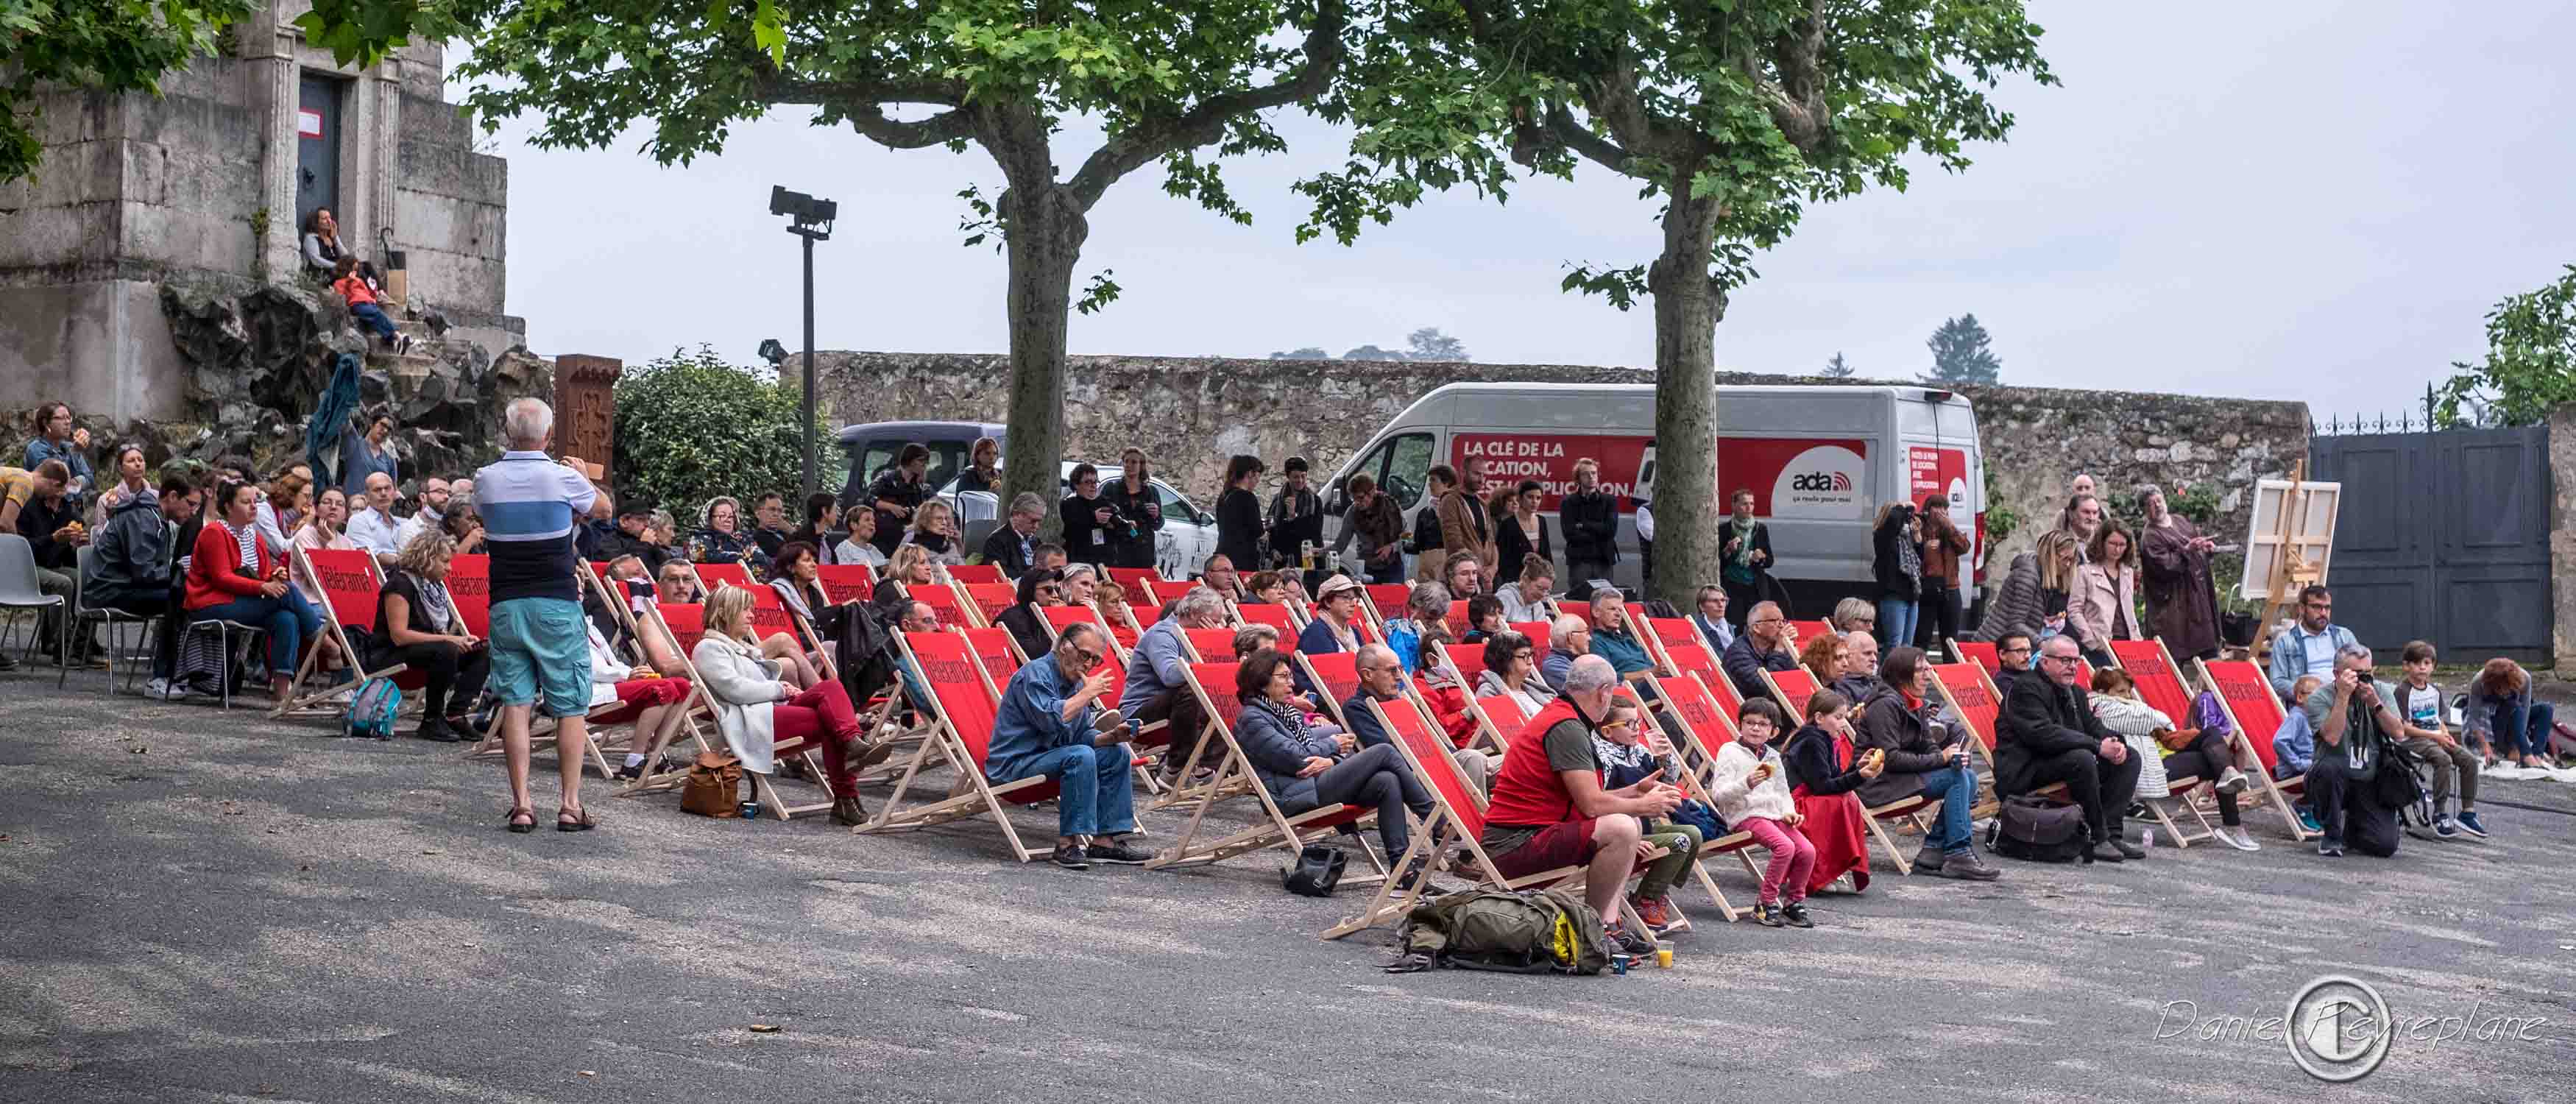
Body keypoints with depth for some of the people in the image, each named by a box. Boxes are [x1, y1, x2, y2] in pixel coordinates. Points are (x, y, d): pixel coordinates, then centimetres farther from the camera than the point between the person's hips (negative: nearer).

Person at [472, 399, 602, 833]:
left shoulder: (486, 479, -1)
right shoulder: (563, 478, -9)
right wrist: (581, 474, 32)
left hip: (506, 605, 3)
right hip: (556, 605, -3)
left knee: (515, 703, 3)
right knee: (571, 707, 4)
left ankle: (521, 805, 0)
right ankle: (570, 805, 1)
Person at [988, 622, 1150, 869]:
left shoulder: (1077, 682, 12)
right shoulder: (1036, 673, -15)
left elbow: (1083, 734, 13)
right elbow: (1051, 719, -30)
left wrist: (1111, 736, -7)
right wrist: (1088, 693, -20)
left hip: (1049, 757, 10)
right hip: (1013, 765, -10)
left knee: (1117, 753, 1)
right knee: (1080, 756, -31)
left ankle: (1105, 840, -4)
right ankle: (1068, 843, -27)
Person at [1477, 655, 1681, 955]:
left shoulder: (1558, 715, 17)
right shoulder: (1567, 728, -15)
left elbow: (1585, 799, 19)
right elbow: (1591, 804, -19)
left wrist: (1635, 791, 21)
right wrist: (1643, 805, -3)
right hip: (1515, 844, -11)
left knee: (1632, 823, 18)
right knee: (1622, 828, -27)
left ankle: (1609, 923, 5)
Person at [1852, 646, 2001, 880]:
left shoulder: (1917, 705, 14)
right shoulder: (1886, 705, -16)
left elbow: (1929, 747, 12)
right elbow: (1890, 758, -22)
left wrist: (1952, 756, -11)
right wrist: (1941, 758, -19)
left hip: (1902, 775, 9)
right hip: (1878, 783, -9)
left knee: (1969, 776, -3)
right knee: (1958, 778, -19)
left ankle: (1934, 849, -6)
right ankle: (1958, 856, -22)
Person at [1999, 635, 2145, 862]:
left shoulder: (2076, 692, 16)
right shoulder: (2026, 688, -15)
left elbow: (2093, 726, 16)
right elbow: (2044, 734, -28)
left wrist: (2114, 742, -10)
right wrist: (2098, 746, -28)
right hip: (2024, 771, -10)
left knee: (2130, 758, 1)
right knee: (2082, 758, -35)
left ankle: (2111, 833, -11)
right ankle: (2098, 838, -25)